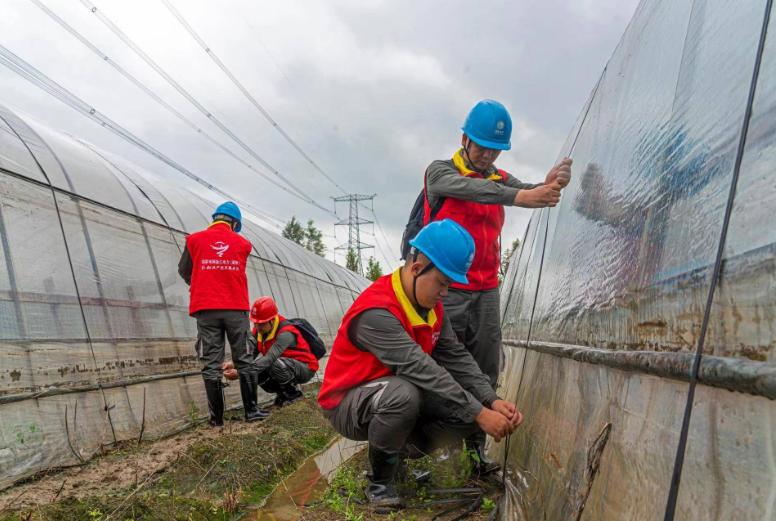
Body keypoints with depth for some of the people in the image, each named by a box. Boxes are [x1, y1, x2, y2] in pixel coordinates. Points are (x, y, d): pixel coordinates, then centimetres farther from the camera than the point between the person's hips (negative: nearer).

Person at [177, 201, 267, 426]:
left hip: (206, 310, 0)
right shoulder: (243, 243, 9)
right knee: (244, 361, 9)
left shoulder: (195, 240, 7)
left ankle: (216, 417, 6)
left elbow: (184, 271, 17)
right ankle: (251, 411, 11)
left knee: (211, 364, 3)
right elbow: (235, 273, 13)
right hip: (236, 309, 1)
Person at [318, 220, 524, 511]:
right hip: (347, 405, -7)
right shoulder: (376, 312, -31)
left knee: (469, 408, -9)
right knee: (403, 393, -39)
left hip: (398, 399, 8)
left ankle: (398, 452, 8)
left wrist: (492, 401, -20)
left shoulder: (431, 307, -2)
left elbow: (457, 358, -6)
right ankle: (380, 479, -12)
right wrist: (479, 414, -35)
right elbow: (422, 370, -36)